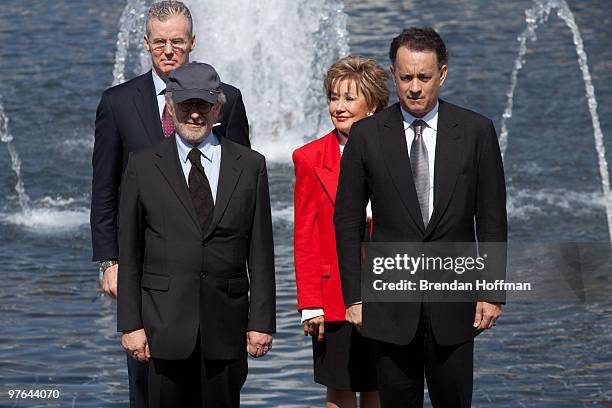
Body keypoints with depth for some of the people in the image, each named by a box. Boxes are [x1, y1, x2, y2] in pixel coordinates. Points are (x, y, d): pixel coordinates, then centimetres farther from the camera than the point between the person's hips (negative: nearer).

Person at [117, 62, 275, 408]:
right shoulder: (144, 167, 5)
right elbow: (129, 252, 4)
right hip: (165, 324, -1)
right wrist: (130, 324, -2)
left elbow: (261, 252, 5)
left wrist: (262, 321, 0)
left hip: (227, 325, 1)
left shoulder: (250, 166, 7)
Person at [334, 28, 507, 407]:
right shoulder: (366, 135, 1)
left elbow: (492, 219, 3)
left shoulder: (476, 131, 1)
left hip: (454, 304, 0)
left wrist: (491, 292, -1)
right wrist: (354, 296, -2)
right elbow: (348, 221, 4)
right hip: (390, 305, 0)